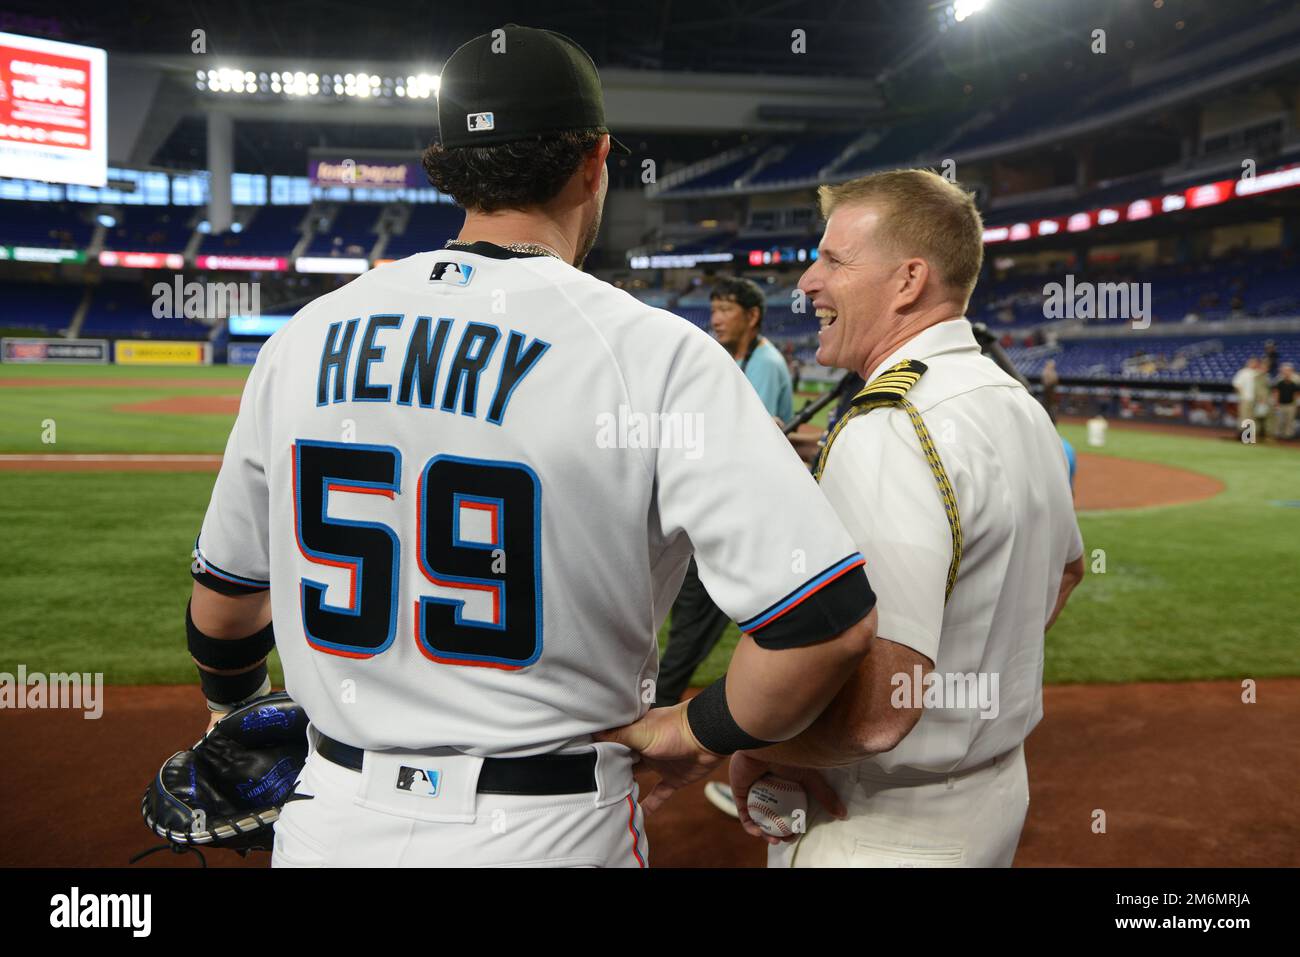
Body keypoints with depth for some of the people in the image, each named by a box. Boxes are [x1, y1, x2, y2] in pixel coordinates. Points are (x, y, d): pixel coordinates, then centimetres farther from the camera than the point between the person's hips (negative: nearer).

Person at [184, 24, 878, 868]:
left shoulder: (306, 335, -2)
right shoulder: (654, 352, -15)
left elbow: (224, 600, 9)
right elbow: (832, 617, -23)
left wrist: (235, 708, 29)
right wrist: (699, 734, -6)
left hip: (328, 822, 4)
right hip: (548, 831, -3)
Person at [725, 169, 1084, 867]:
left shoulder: (887, 433, -28)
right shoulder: (1022, 406, 4)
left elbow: (875, 712, -36)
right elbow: (1064, 570, 22)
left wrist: (753, 743, -18)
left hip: (892, 829, -9)